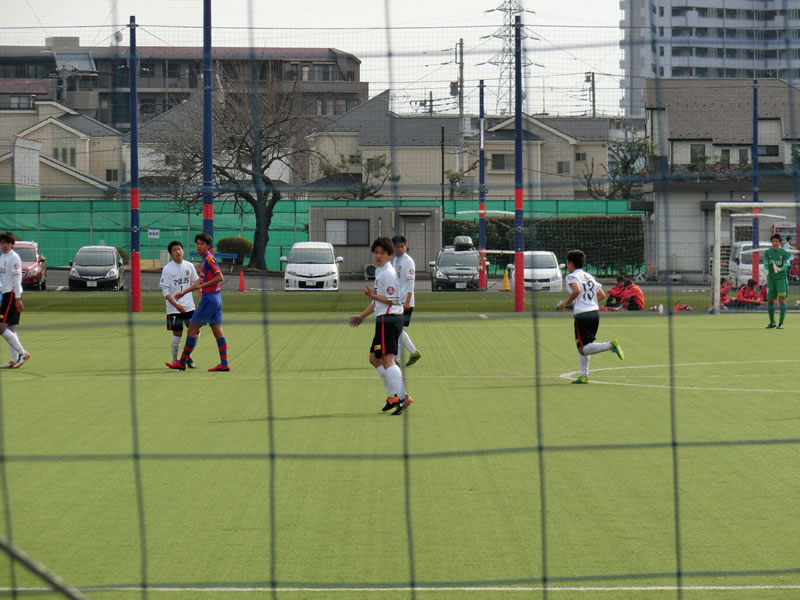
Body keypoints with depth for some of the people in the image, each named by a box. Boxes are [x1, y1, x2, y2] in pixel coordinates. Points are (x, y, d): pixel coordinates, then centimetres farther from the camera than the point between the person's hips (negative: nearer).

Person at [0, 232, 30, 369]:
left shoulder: (14, 257, -10)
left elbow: (17, 279, -15)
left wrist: (17, 299, -19)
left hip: (12, 294, -9)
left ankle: (22, 353, -10)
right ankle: (15, 360, 8)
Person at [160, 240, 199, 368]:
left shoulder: (189, 266, 4)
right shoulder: (167, 269, -9)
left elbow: (195, 283, 17)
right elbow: (165, 291, -9)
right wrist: (176, 305, -17)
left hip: (189, 306, 4)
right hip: (174, 308, -4)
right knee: (177, 334, -2)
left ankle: (188, 356, 19)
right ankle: (175, 361, 13)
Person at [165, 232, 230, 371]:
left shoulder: (209, 258, -12)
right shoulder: (206, 260, 17)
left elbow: (220, 277, -20)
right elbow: (200, 282, 26)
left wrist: (202, 286, -17)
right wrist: (184, 292, 28)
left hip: (209, 298, -10)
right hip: (216, 298, 10)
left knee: (192, 330, -2)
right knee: (218, 332, 7)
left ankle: (182, 362, 4)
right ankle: (224, 364, 4)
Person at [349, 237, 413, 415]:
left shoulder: (388, 273, -13)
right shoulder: (380, 272, 19)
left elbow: (392, 300, -17)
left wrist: (373, 295, -16)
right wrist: (362, 315, 29)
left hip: (389, 319, -11)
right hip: (384, 320, 11)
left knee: (387, 359, -16)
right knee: (374, 358, 17)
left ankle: (402, 397, -23)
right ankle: (393, 396, 19)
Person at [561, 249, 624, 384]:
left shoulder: (572, 276, -3)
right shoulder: (589, 277, 18)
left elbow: (577, 290, -22)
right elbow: (602, 295, 16)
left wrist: (567, 303, -9)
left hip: (582, 315, -8)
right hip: (595, 312, 8)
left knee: (583, 349, -8)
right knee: (581, 348, 17)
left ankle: (610, 345, -27)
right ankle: (584, 376, 13)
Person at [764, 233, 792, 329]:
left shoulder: (784, 253, -4)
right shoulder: (767, 252, 5)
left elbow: (786, 266, -10)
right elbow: (766, 264, -3)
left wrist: (780, 269, -32)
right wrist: (766, 270, -25)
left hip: (782, 278, -3)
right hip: (771, 279, 3)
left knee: (782, 300, -8)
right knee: (770, 300, 4)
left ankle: (781, 323, -5)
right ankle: (772, 322, 16)